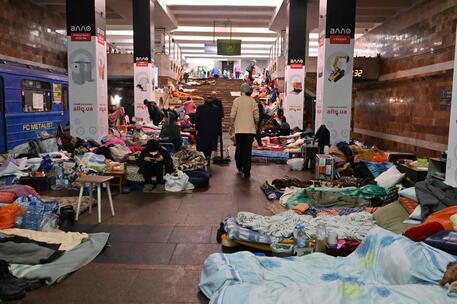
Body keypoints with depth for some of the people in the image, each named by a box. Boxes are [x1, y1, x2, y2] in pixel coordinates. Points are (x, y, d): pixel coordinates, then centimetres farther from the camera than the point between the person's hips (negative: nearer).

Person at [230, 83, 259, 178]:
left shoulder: (237, 100, -4)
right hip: (250, 129, 1)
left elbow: (232, 115, -8)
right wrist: (255, 125, 19)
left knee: (239, 149, 15)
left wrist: (233, 122, 11)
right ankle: (246, 172, 3)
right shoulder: (253, 101, 1)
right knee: (248, 150, 3)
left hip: (239, 129, -1)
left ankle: (240, 168, 23)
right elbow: (256, 117, 0)